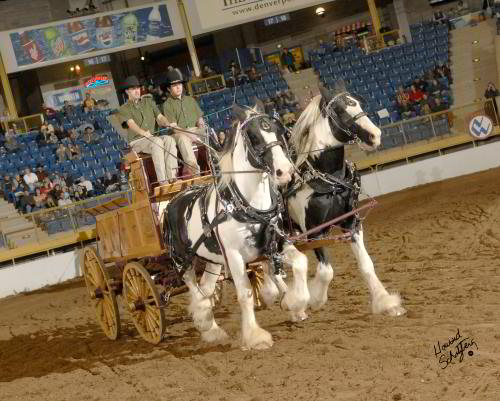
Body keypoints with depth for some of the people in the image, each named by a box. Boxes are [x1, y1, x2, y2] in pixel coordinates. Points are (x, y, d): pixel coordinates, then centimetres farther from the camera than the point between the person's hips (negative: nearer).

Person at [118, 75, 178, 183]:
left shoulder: (149, 102, 22)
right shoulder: (124, 109, 5)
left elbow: (160, 117, 12)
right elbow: (131, 123, -14)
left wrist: (168, 123, -13)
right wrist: (143, 132, -35)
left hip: (153, 137, 4)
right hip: (137, 142, -4)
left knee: (169, 139, -29)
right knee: (157, 141, -35)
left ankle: (171, 177, -41)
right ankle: (163, 181, -44)